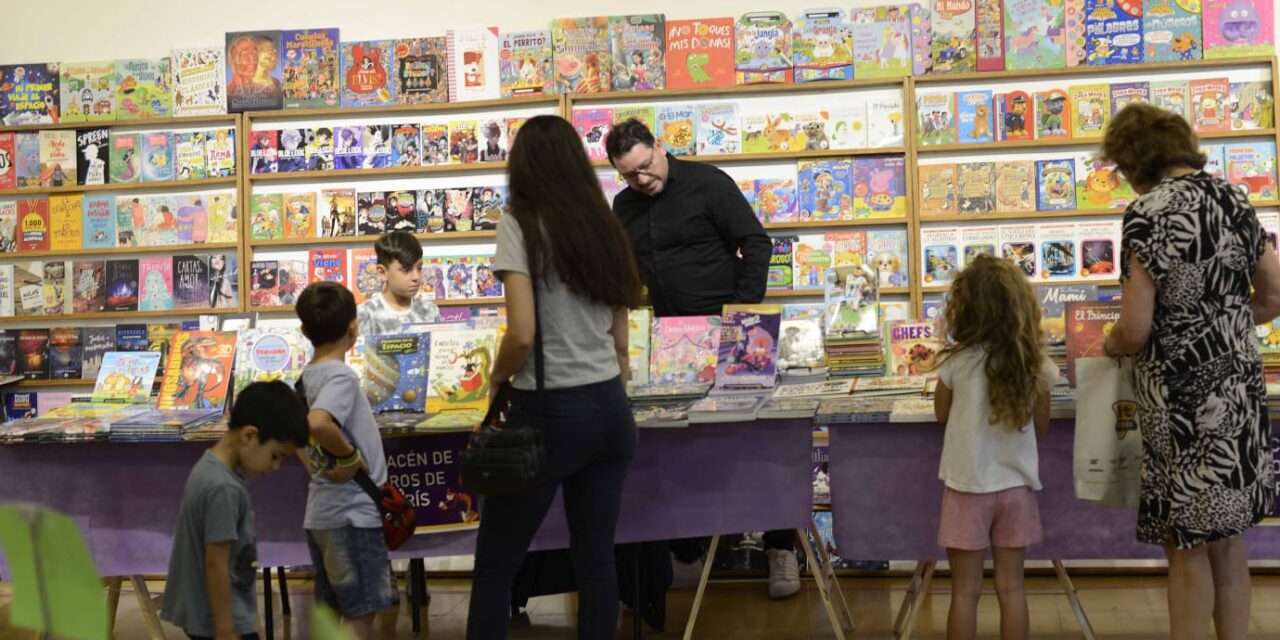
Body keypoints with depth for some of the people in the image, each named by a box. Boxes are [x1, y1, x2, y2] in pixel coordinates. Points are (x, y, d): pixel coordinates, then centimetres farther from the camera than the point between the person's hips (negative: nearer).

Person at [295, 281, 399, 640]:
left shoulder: (309, 376, 9)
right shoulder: (341, 376, -18)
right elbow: (318, 422, -36)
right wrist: (350, 456, -22)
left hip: (322, 513, 9)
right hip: (351, 515, -9)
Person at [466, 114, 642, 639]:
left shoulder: (520, 227, -8)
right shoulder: (605, 228, 10)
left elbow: (523, 335, -17)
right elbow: (620, 343, 13)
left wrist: (497, 377, 2)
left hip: (551, 412, -6)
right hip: (611, 409, 6)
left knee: (495, 566, 4)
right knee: (596, 558, 11)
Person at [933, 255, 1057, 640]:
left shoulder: (957, 362, -13)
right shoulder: (1035, 363, -7)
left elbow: (941, 414, 4)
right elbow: (1041, 426, 5)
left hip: (968, 486, -2)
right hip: (1016, 486, 2)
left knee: (965, 591, 6)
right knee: (1011, 588, 11)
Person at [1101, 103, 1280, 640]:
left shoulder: (1148, 212, -15)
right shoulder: (1232, 199, 6)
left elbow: (1136, 328, -17)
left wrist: (1110, 345, 3)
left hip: (1184, 398, -7)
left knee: (1188, 545, 3)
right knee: (1228, 537, 16)